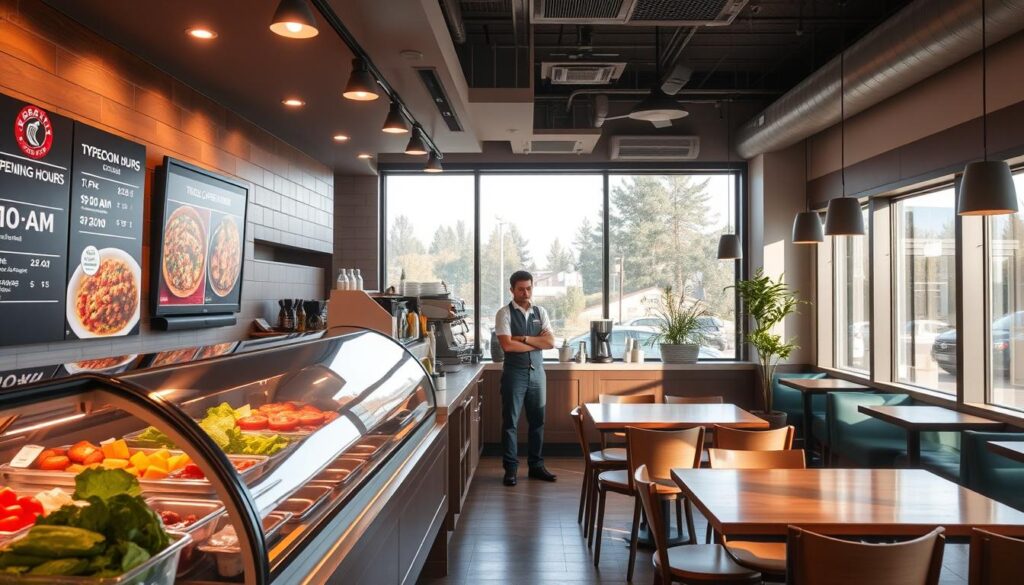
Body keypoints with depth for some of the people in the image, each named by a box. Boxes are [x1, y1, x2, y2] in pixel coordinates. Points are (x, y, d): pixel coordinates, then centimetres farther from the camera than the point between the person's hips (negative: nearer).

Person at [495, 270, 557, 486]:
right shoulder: (504, 313, -6)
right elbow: (507, 345, -18)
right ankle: (510, 468, 13)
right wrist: (537, 342, -9)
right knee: (510, 421, 2)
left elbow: (551, 342, -3)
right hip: (514, 373, -4)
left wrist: (524, 338, -13)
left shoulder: (540, 312, 8)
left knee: (537, 421, 11)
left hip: (537, 372, 5)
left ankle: (536, 465, 23)